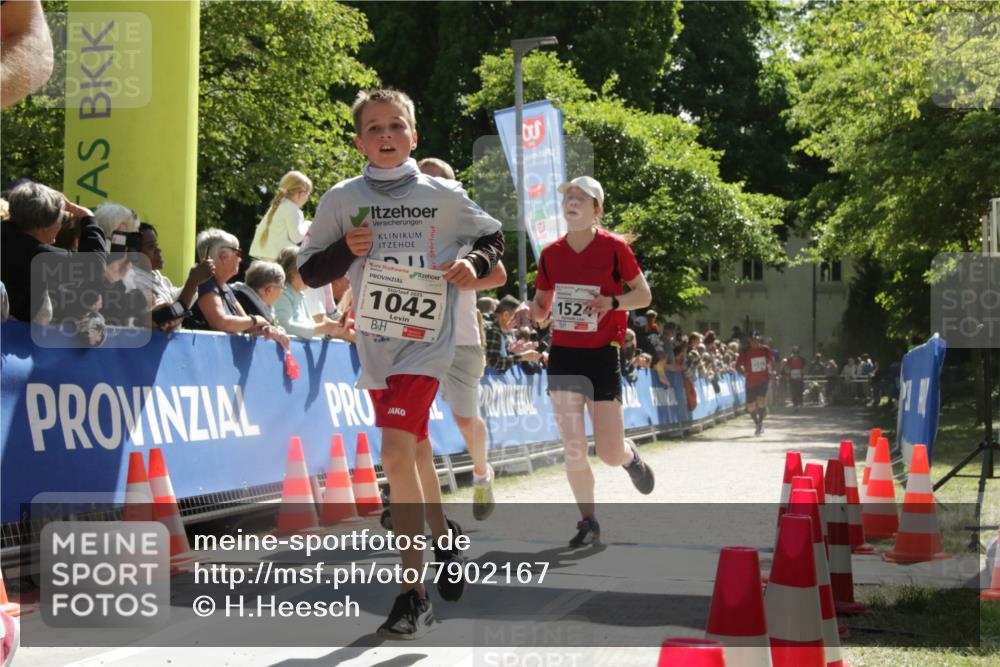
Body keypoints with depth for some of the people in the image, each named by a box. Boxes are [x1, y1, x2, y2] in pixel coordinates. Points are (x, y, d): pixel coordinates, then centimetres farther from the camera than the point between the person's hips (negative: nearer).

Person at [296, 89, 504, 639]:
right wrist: (345, 251, -12)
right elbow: (309, 271, 6)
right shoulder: (342, 200, 3)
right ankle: (443, 542, 44)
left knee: (396, 455, -19)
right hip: (375, 346, 4)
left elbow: (493, 236, 15)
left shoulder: (444, 196, 0)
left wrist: (474, 264, -5)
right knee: (414, 455, 18)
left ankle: (413, 596, -14)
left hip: (426, 342, -4)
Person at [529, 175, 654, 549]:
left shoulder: (614, 248, -6)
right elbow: (540, 307, 13)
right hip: (563, 355, 3)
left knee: (610, 453, -2)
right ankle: (588, 522, 11)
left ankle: (630, 456, 35)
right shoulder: (551, 254, 4)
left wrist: (612, 302, -18)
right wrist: (531, 312, -10)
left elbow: (644, 295, 1)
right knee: (573, 448, -3)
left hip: (602, 355, -3)